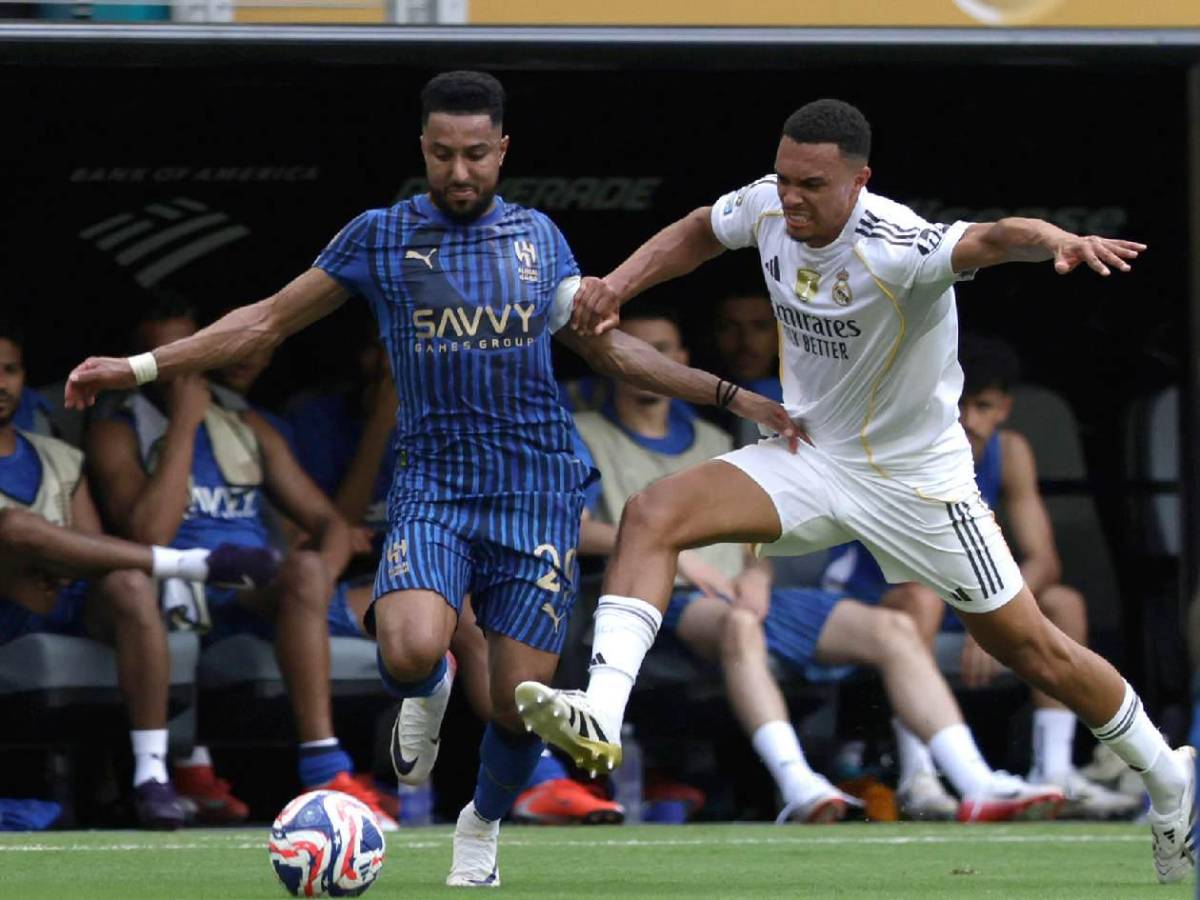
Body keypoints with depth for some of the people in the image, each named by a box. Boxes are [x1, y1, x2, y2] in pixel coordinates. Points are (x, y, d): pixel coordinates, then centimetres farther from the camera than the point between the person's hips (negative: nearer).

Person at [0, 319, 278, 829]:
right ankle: (197, 564, -26)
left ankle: (151, 773, -37)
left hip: (70, 608, 3)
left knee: (129, 583, -33)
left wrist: (62, 568, -8)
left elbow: (95, 551, 15)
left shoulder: (61, 460, 24)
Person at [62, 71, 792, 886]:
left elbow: (609, 349, 20)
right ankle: (428, 690, 11)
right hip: (431, 489, -1)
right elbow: (268, 321, 9)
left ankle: (484, 828, 30)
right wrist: (140, 367, 5)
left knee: (519, 703, -3)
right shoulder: (380, 237, 2)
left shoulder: (538, 238, 8)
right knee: (412, 651, -29)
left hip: (537, 492, 1)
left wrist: (730, 396, 17)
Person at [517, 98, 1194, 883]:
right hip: (809, 459, 5)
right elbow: (698, 233, 13)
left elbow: (991, 238, -50)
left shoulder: (896, 246, -30)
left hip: (917, 482, -5)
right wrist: (622, 282, -1)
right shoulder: (768, 208, -10)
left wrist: (1061, 242, -71)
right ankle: (602, 713, -29)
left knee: (1034, 650, 5)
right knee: (653, 514, -18)